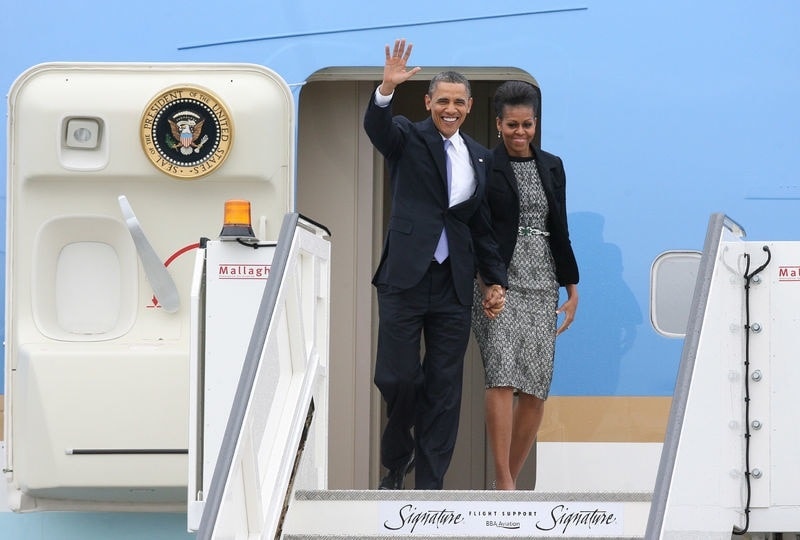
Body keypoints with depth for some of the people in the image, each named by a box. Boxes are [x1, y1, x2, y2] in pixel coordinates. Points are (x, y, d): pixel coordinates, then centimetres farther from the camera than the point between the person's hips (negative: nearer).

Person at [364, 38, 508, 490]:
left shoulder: (479, 157, 14)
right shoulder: (409, 139, 3)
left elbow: (483, 225, 17)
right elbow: (377, 127, -20)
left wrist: (496, 280, 12)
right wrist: (387, 89, -38)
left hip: (454, 284, 4)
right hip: (406, 278, -4)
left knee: (444, 386, 3)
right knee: (397, 377, -5)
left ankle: (430, 485, 9)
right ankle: (398, 458, 23)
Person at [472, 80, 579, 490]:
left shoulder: (552, 167, 13)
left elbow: (560, 230, 16)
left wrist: (571, 287, 13)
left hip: (542, 284, 5)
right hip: (499, 282, -5)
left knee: (536, 388, 1)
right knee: (502, 376, -18)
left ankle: (510, 479, 11)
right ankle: (503, 482, -19)